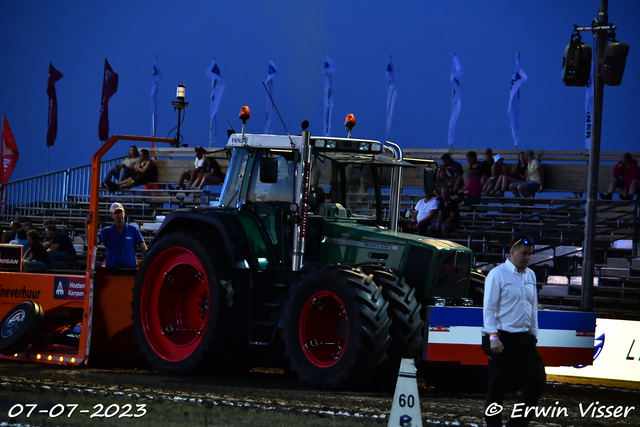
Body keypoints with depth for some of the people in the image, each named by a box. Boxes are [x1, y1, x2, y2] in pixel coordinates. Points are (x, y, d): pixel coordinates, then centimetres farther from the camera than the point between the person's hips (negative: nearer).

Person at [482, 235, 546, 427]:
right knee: (498, 385, 0)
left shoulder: (530, 276, 12)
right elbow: (489, 308, -10)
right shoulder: (498, 274, -7)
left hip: (524, 338, 6)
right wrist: (493, 337, -18)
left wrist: (533, 334, 15)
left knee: (537, 380, 1)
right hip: (503, 339, -6)